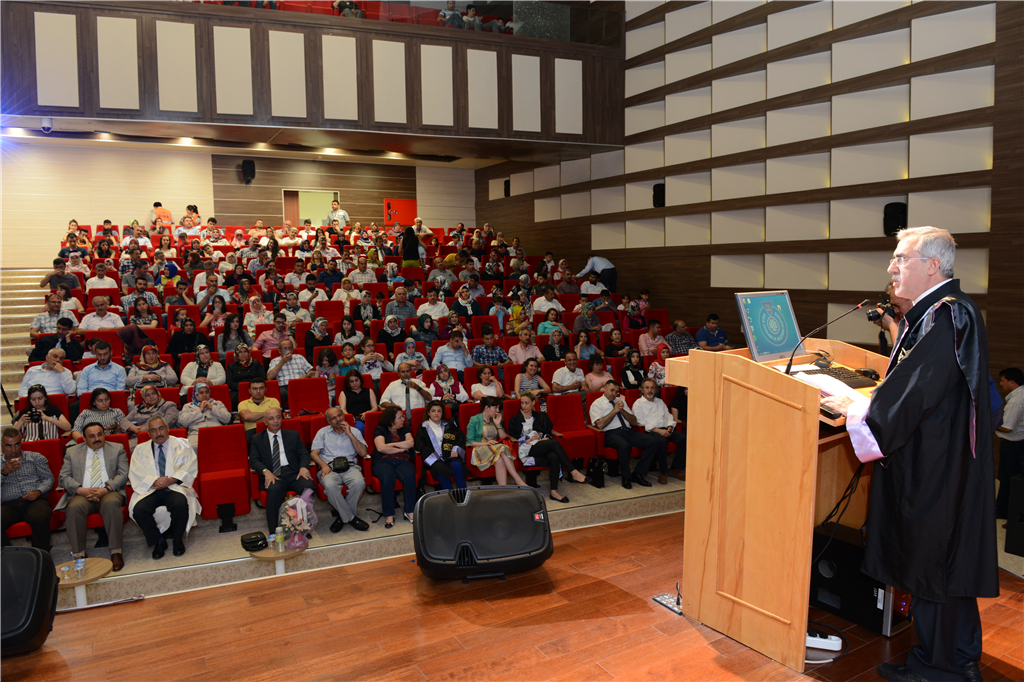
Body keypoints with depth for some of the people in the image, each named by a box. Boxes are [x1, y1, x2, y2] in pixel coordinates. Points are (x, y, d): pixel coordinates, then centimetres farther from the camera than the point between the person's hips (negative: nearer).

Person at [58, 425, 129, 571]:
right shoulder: (72, 452, 18)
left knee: (111, 504, -35)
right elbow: (64, 477, 8)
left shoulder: (117, 449, 15)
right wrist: (81, 490, -11)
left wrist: (106, 489, -13)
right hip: (82, 494, 1)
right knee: (74, 508, -32)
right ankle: (79, 554, -24)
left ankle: (116, 552, -31)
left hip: (109, 493, -1)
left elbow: (123, 475, 4)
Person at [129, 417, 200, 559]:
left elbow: (190, 468, 2)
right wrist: (154, 482, -13)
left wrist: (171, 480, -14)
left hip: (175, 487, -2)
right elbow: (135, 474, 6)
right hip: (150, 490, 2)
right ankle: (158, 542, -6)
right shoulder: (140, 449, 19)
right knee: (138, 510, -30)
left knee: (181, 504, -35)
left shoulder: (181, 445, 15)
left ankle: (177, 540, -9)